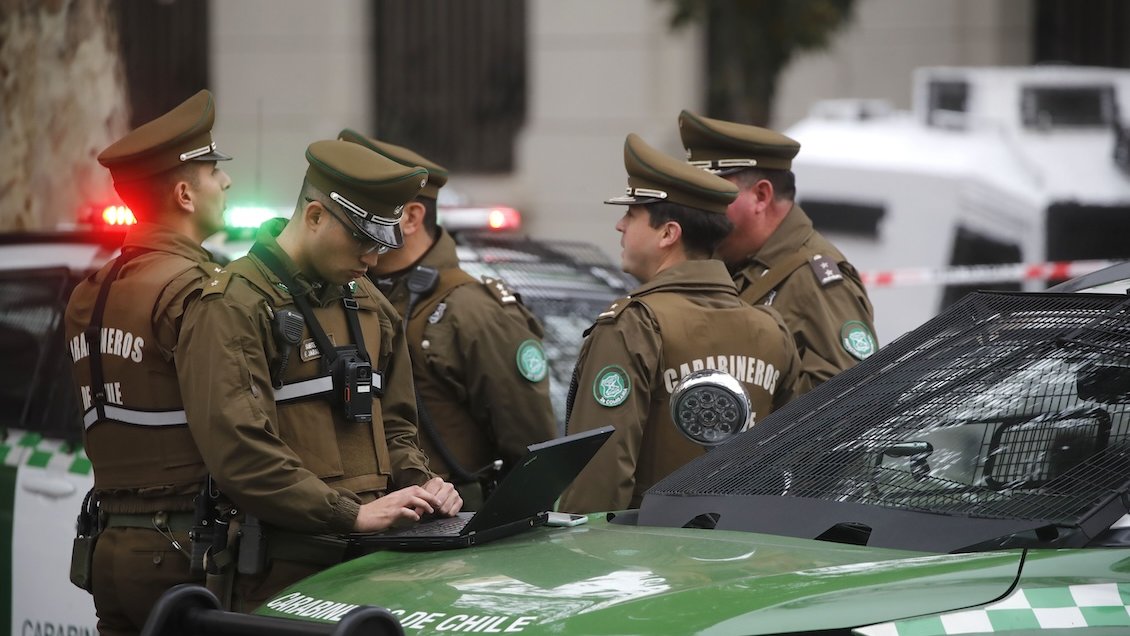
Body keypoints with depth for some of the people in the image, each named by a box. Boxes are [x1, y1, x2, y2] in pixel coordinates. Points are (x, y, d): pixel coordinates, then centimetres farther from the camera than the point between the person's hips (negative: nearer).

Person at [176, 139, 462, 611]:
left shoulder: (369, 306, 16)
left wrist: (420, 484, 2)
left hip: (369, 557, 7)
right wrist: (352, 514, -22)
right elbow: (240, 452, -20)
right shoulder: (233, 306, -10)